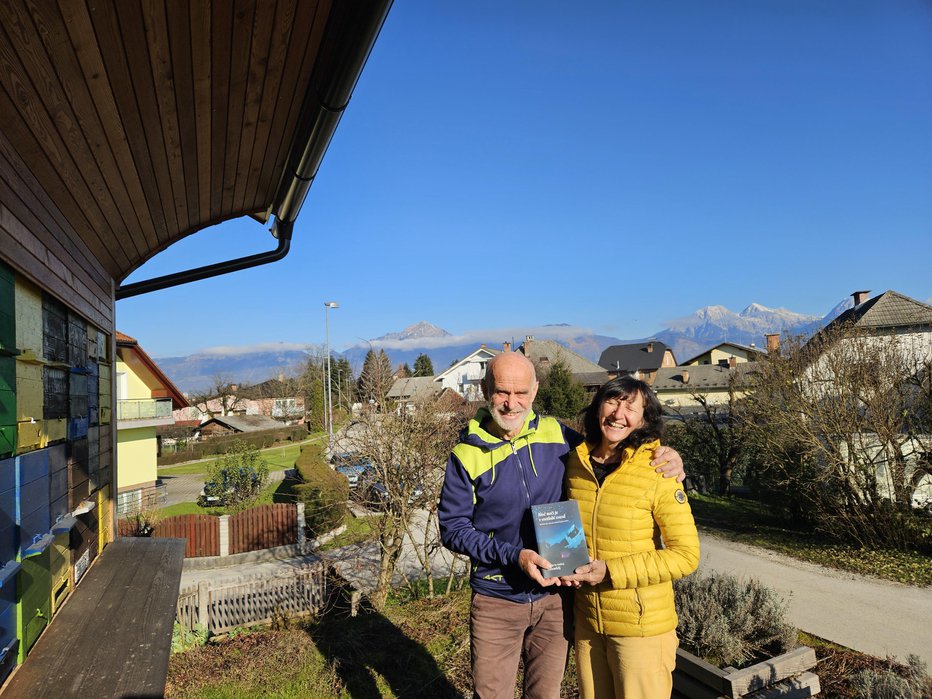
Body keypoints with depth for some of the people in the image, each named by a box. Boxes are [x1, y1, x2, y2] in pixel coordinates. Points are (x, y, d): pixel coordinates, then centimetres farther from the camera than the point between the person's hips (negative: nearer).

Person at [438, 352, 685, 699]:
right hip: (497, 601, -2)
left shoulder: (556, 436, -5)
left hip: (553, 596, 2)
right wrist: (514, 556, -22)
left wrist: (664, 458, -9)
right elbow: (453, 528, -10)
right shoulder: (467, 456, -12)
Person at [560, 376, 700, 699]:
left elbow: (686, 555, -15)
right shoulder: (575, 462, -3)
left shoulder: (657, 473, -17)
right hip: (586, 620, 5)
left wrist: (610, 572, -20)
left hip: (641, 625, -4)